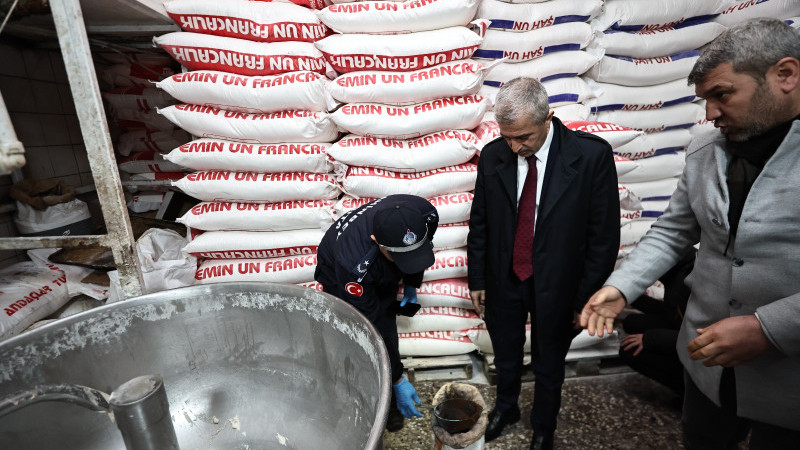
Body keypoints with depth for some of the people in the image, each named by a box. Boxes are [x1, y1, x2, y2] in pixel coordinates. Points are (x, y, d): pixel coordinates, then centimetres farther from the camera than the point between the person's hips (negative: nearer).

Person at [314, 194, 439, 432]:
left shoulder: (426, 215, -35)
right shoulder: (354, 264, -47)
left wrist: (411, 284, 2)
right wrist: (399, 380, -27)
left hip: (383, 277, 4)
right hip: (339, 279, -3)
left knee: (387, 331, 6)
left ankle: (389, 403, 29)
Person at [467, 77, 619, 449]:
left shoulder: (593, 155, -17)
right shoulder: (493, 155, -9)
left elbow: (604, 235, -12)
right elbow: (479, 224, -1)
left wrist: (586, 298, -9)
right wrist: (477, 279, 2)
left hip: (555, 285, -2)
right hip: (503, 280, 2)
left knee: (548, 364, 20)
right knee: (506, 355, 23)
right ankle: (506, 407, 53)